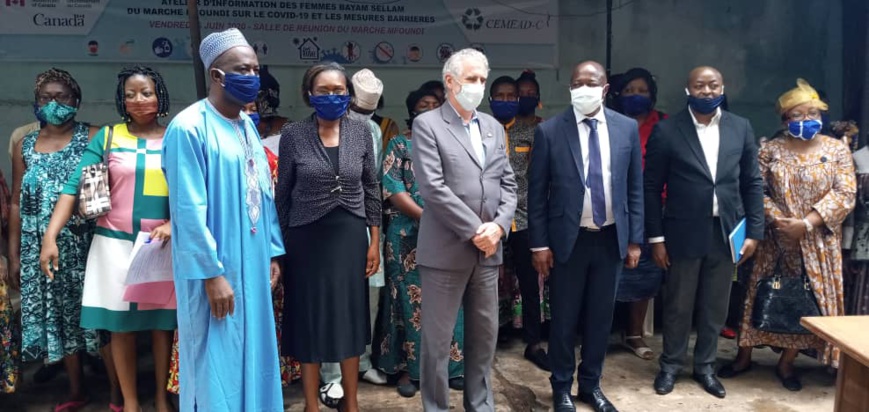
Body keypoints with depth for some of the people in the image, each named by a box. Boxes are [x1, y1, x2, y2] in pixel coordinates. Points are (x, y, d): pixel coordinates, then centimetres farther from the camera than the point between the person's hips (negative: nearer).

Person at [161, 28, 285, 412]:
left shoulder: (247, 125, 10)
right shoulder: (189, 128, -15)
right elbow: (189, 210, -19)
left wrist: (272, 252, 12)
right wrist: (212, 274, -20)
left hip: (252, 265, 8)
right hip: (215, 269, -7)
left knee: (251, 357, 16)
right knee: (217, 365, 4)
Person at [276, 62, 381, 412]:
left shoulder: (361, 132, 0)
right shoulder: (293, 135, -6)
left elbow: (371, 189, 5)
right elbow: (283, 193, 0)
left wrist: (375, 241, 3)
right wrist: (279, 243, 1)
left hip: (350, 235, 2)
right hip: (307, 237, -2)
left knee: (350, 317, 11)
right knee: (309, 319, 7)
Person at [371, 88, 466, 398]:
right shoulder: (399, 145, 4)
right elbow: (392, 187, -7)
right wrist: (425, 216, -16)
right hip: (409, 235, -3)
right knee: (412, 298, 1)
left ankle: (450, 364, 16)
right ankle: (409, 367, 12)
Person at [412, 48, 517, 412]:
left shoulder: (493, 127, 14)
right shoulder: (426, 125, -5)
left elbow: (508, 183, 10)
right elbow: (433, 188, -14)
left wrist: (498, 225, -7)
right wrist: (474, 230, -15)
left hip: (488, 249, 6)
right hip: (445, 250, -5)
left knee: (485, 335, 15)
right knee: (437, 339, 4)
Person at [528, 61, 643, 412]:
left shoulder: (627, 128, 2)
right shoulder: (549, 131, -6)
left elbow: (634, 187, 6)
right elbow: (536, 192, -4)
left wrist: (634, 239, 4)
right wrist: (539, 244, -6)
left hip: (611, 239, 3)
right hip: (569, 239, -2)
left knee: (600, 316, 14)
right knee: (564, 318, 10)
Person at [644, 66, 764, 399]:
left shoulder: (741, 128, 4)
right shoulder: (667, 131, -6)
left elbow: (752, 183, 7)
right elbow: (651, 187, -4)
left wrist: (754, 231, 2)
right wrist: (656, 237, -7)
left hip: (727, 233, 3)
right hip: (684, 233, -3)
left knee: (715, 307, 13)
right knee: (678, 306, 10)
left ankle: (705, 366, 31)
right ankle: (671, 366, 28)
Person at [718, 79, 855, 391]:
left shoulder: (837, 149, 0)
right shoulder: (771, 151, 2)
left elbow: (844, 194, -8)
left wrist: (806, 224, -17)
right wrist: (778, 220, -18)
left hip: (818, 242, 0)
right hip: (776, 239, 0)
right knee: (764, 295, 6)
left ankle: (786, 362, 21)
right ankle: (744, 356, 19)